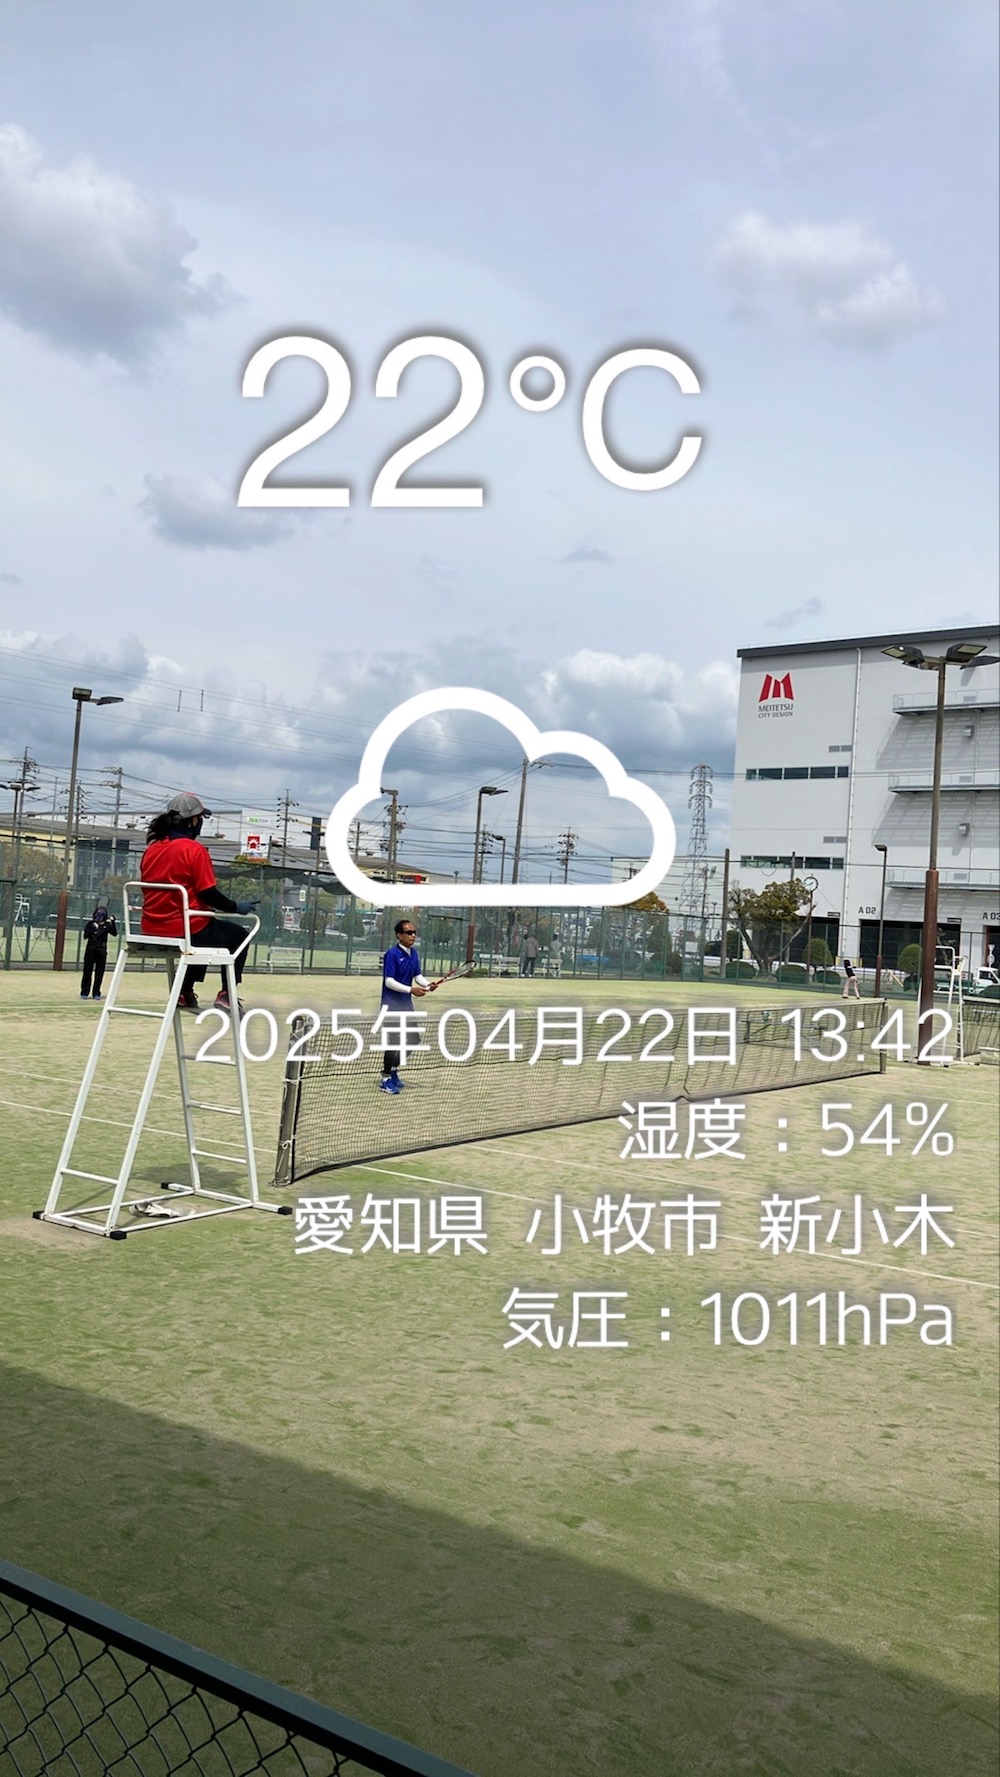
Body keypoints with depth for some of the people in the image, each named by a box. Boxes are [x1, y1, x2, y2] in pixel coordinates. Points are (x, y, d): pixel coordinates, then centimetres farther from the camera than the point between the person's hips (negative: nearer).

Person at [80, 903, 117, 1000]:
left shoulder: (107, 925, 4)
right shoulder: (91, 923, 2)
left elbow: (115, 933, -9)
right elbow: (85, 935, -6)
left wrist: (113, 922, -16)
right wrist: (93, 929, -21)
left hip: (102, 951, 1)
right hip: (90, 949, -1)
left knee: (99, 973, 3)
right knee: (87, 972, 2)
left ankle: (96, 993, 10)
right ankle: (84, 993, 8)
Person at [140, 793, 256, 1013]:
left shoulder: (151, 849, 8)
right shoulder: (193, 849, -13)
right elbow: (209, 894, -15)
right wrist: (237, 907, 1)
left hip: (151, 930, 7)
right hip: (183, 930, -7)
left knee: (205, 930, 35)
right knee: (238, 935, 15)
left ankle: (185, 993, 30)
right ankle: (226, 995, 7)